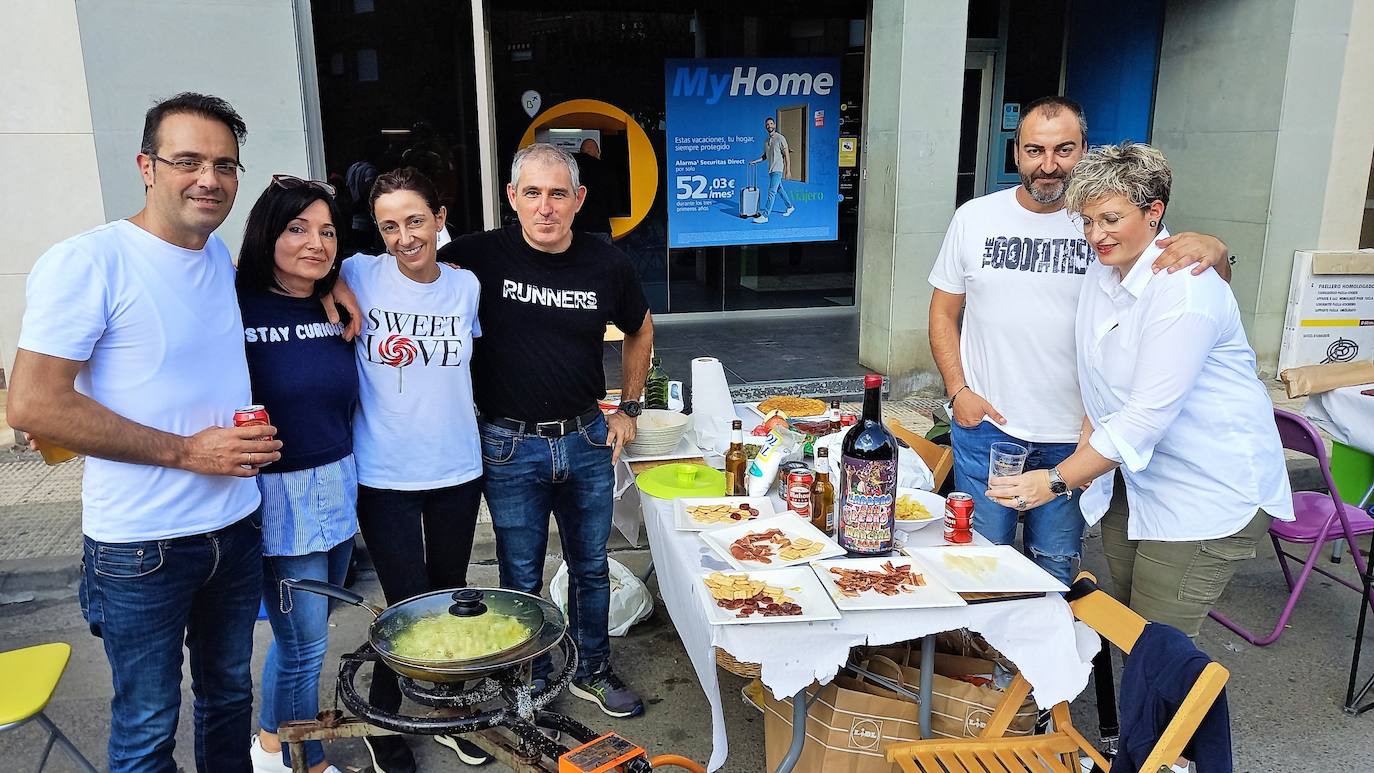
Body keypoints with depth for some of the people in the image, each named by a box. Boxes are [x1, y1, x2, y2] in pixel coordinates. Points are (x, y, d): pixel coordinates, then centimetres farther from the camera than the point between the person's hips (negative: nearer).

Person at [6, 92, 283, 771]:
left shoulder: (221, 256, 4)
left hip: (237, 526, 6)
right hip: (141, 548, -6)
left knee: (230, 693, 22)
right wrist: (187, 451, -19)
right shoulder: (87, 263, -15)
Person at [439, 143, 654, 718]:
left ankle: (592, 672, 38)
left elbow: (640, 330, 14)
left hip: (587, 439, 3)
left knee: (591, 566, 17)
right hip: (510, 446, -2)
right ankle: (530, 683, 33)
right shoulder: (480, 256, -11)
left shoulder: (608, 265, -4)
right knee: (522, 578, 12)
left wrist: (629, 409, 11)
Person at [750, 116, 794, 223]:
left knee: (771, 192, -13)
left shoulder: (780, 138, -9)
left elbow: (787, 155, -10)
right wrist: (755, 161, 7)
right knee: (780, 190, 19)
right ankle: (790, 207, 37)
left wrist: (788, 170, -14)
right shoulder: (766, 140, 12)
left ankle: (765, 216, -16)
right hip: (770, 169, 8)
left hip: (778, 170, -8)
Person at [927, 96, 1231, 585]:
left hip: (1072, 438, 0)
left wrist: (1210, 250, -23)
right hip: (985, 425, 0)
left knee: (1055, 572, 14)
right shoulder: (975, 218, 1)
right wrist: (958, 390, -5)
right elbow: (944, 312, 7)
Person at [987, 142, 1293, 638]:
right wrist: (1084, 457, -1)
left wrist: (1058, 480, -24)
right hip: (1136, 481, 8)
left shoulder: (1184, 290, -23)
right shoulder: (1102, 273, 5)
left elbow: (1149, 414, -27)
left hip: (1209, 494, -8)